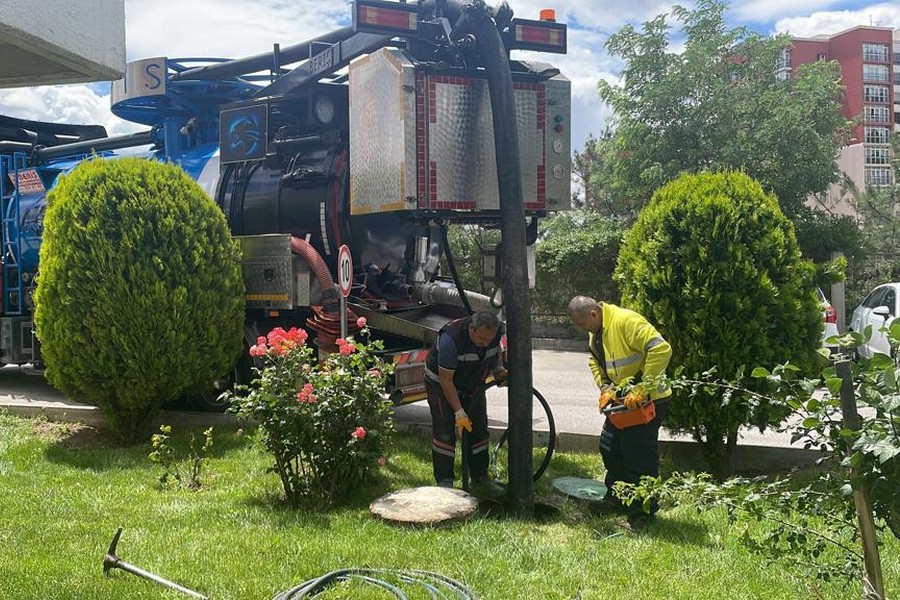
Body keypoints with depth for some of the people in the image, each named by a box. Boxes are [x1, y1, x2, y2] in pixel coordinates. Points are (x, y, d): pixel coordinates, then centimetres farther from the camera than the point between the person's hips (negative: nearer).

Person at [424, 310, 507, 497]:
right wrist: (459, 412, -29)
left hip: (473, 383, 6)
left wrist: (499, 368, -7)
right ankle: (444, 483, -4)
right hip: (441, 383, -6)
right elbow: (446, 380, -30)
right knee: (445, 431, -12)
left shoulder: (495, 332, -18)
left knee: (479, 430, 3)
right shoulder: (451, 338, -37)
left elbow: (497, 350, 10)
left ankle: (480, 481, 12)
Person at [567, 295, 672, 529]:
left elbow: (661, 350, -33)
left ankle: (644, 511, 11)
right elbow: (594, 361, 15)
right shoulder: (596, 331, 4)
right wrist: (605, 387, -3)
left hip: (647, 401, -9)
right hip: (622, 399, 10)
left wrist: (641, 389, -31)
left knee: (640, 456, -3)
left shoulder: (626, 321, -26)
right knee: (610, 448, 16)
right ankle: (615, 498, 32)